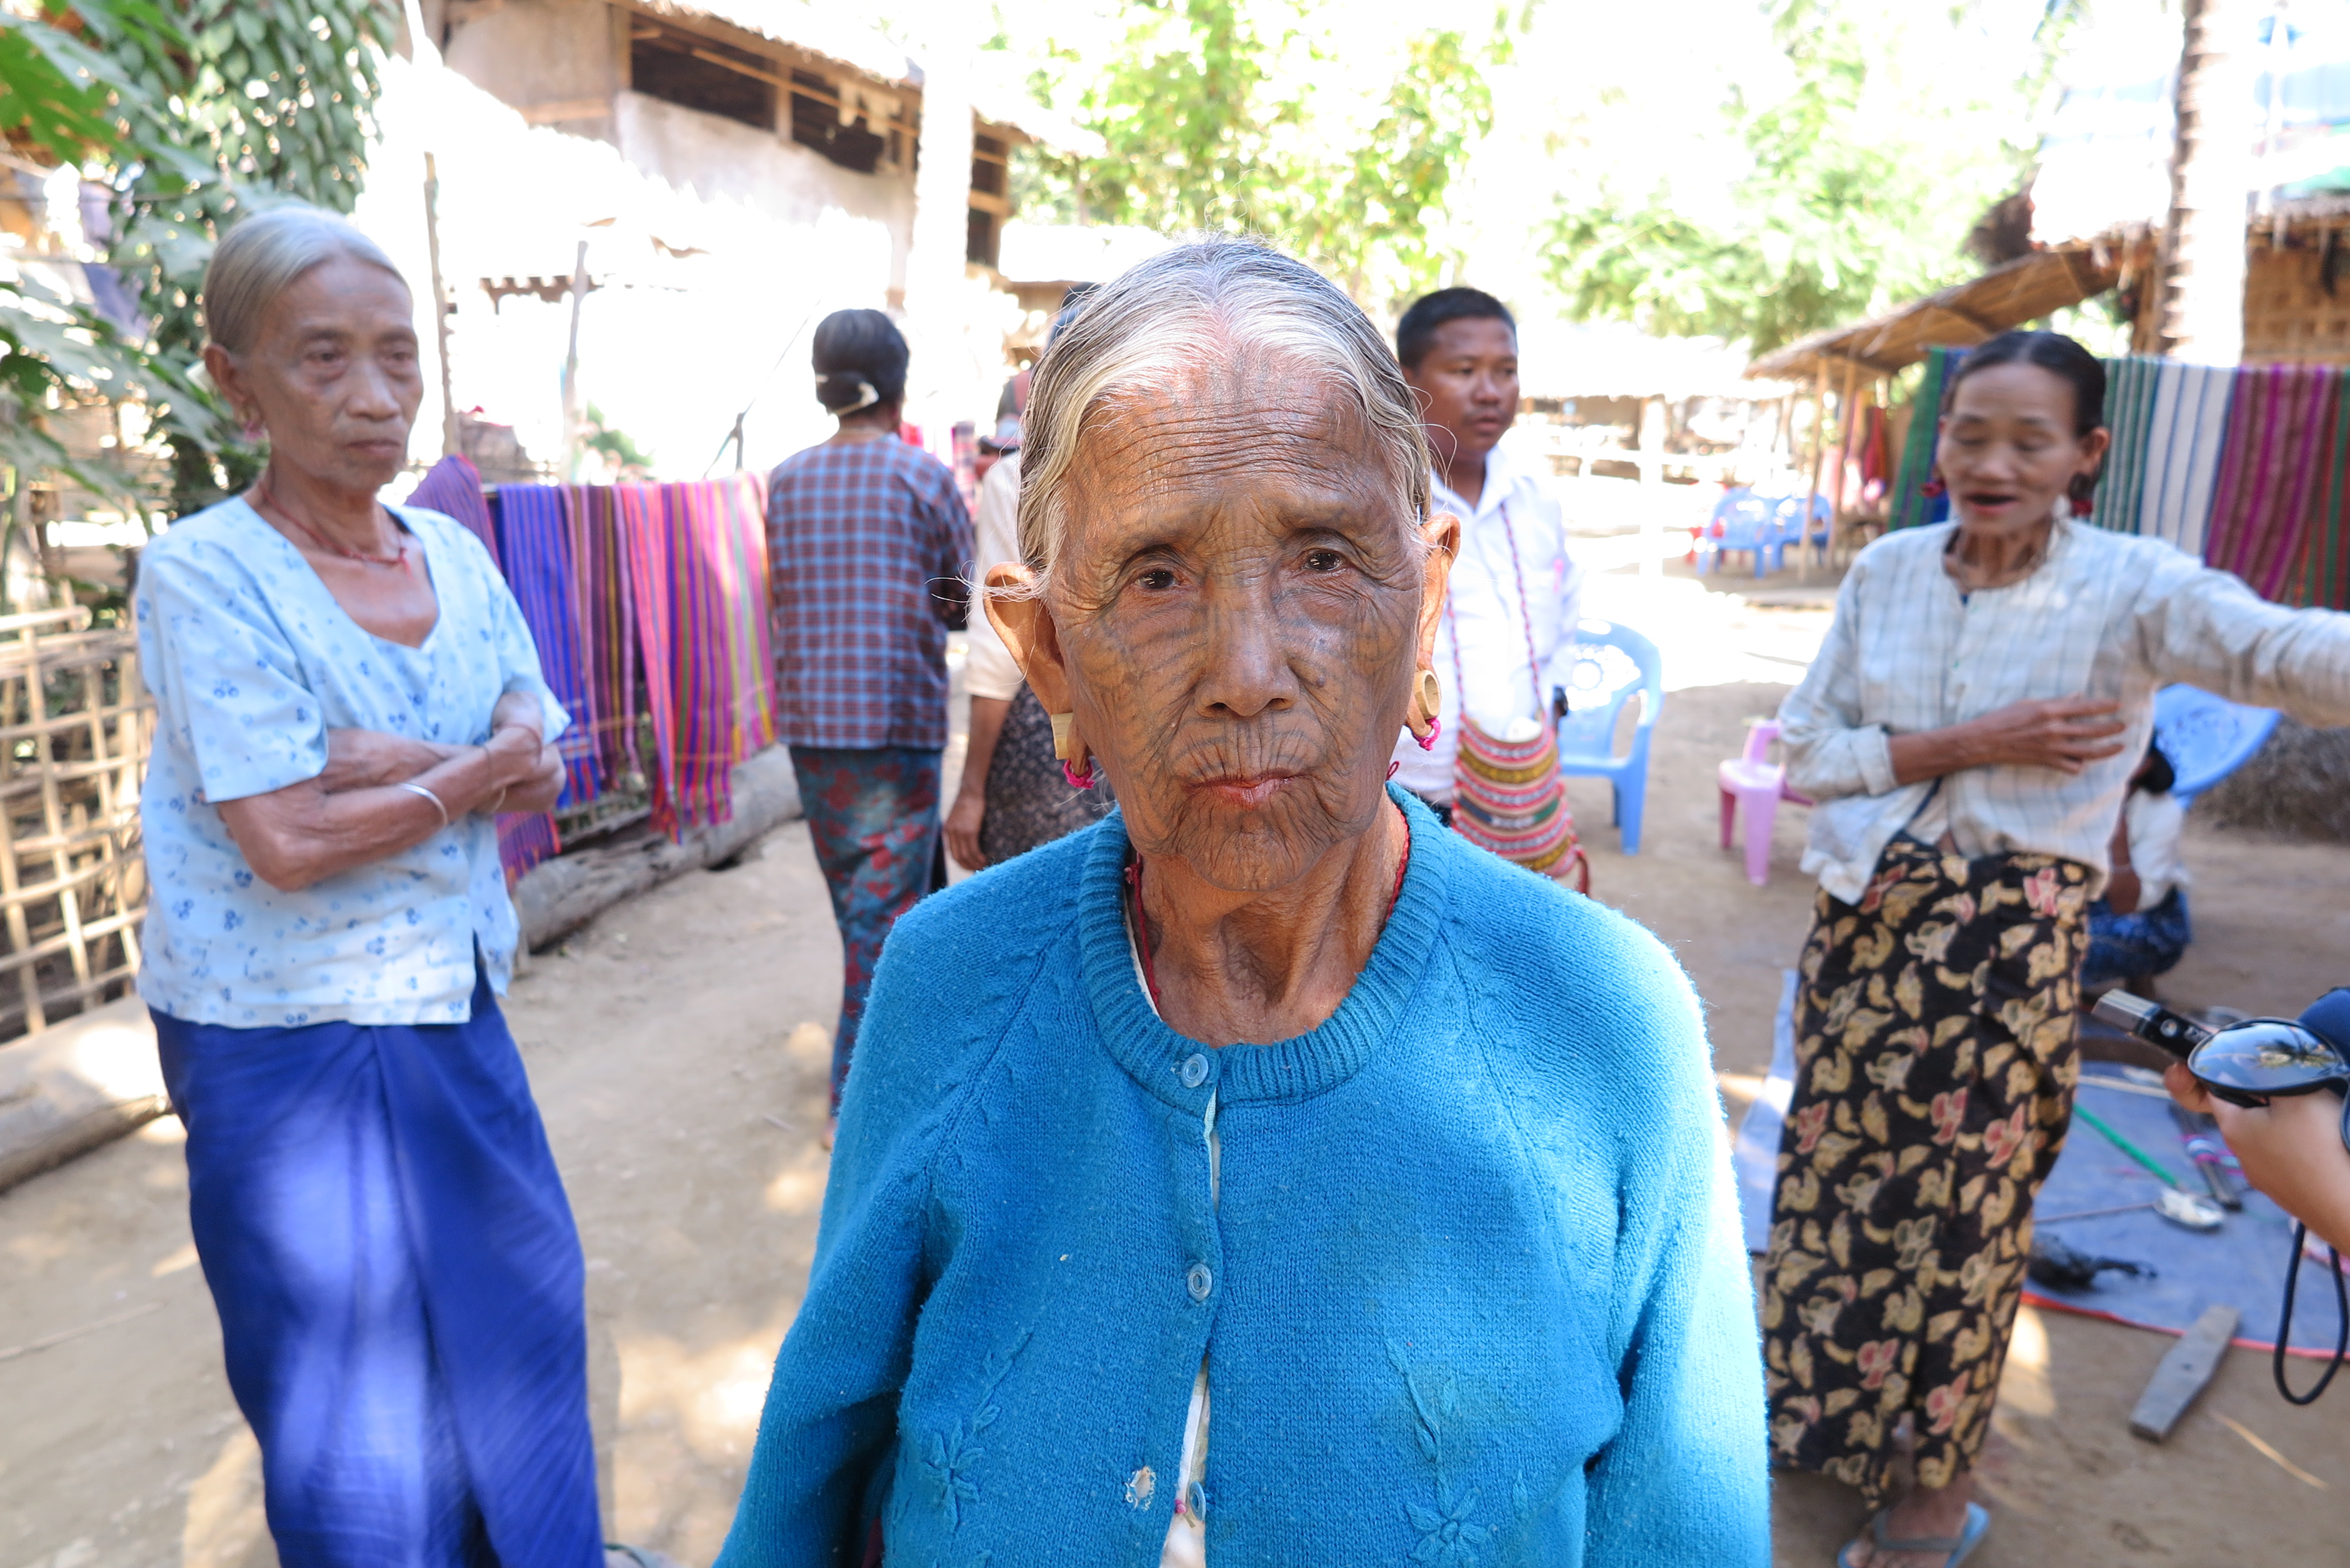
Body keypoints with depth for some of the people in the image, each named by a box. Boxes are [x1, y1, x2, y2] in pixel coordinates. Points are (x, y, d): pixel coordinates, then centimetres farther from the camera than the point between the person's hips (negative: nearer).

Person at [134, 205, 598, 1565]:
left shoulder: (454, 552, 2)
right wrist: (476, 773, -12)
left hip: (456, 1011, 6)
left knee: (521, 1301, 19)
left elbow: (541, 769, 0)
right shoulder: (206, 574, -14)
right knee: (357, 1382, 11)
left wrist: (402, 765, -16)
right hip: (292, 1043, -5)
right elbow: (286, 845, -21)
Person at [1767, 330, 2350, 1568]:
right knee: (1834, 1177, 19)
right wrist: (1965, 745, -16)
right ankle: (1822, 1415, 46)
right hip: (1864, 924, 4)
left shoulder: (2130, 586, -11)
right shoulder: (1887, 569, 0)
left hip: (2005, 946, -4)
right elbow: (1803, 753, -3)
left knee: (1959, 1214, 12)